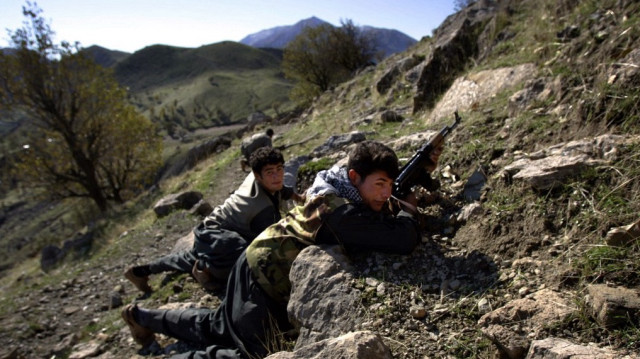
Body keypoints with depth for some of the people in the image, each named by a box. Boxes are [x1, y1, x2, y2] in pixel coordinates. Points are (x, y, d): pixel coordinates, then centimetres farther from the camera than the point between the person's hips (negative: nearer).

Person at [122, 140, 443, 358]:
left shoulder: (353, 193, -4)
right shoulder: (340, 211, -34)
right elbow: (403, 241, -39)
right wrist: (408, 209, -18)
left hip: (264, 268, 9)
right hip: (261, 275, -9)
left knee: (218, 330, 25)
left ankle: (142, 317, 44)